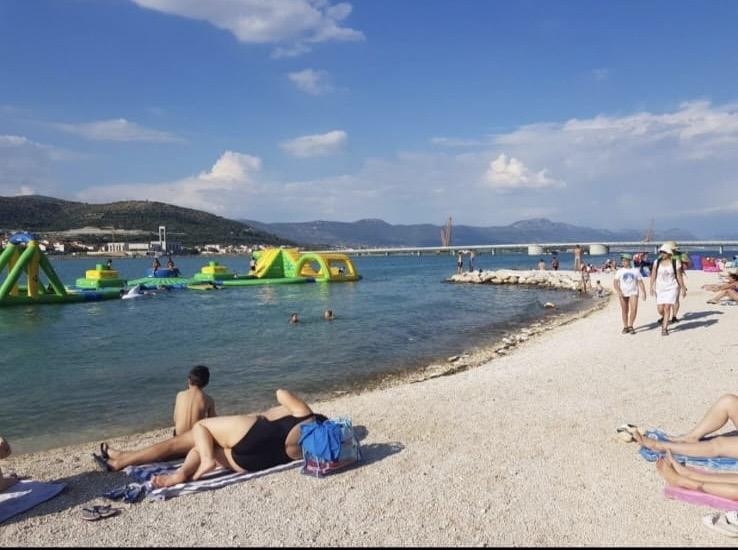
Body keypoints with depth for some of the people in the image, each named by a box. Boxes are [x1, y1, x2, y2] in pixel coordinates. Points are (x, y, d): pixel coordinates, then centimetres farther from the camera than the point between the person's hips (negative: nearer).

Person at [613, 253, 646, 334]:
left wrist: (643, 292, 0)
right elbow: (615, 282, -4)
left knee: (634, 309, -15)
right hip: (623, 294, 0)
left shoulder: (636, 270, 7)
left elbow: (640, 282, 8)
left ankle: (630, 326, -2)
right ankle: (625, 327, 14)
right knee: (624, 311, 4)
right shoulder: (619, 271, 4)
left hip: (633, 292, 0)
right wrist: (618, 291, -19)